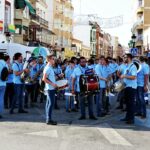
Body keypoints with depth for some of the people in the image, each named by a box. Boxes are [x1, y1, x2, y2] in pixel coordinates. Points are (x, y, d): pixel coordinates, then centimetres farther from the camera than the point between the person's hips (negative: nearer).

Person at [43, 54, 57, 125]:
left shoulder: (50, 68, 16)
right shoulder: (48, 68, -14)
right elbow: (44, 79, -20)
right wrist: (52, 84, -20)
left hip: (52, 88, 10)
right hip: (50, 88, -10)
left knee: (49, 103, 11)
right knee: (51, 103, -9)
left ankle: (48, 119, 16)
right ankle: (49, 119, -5)